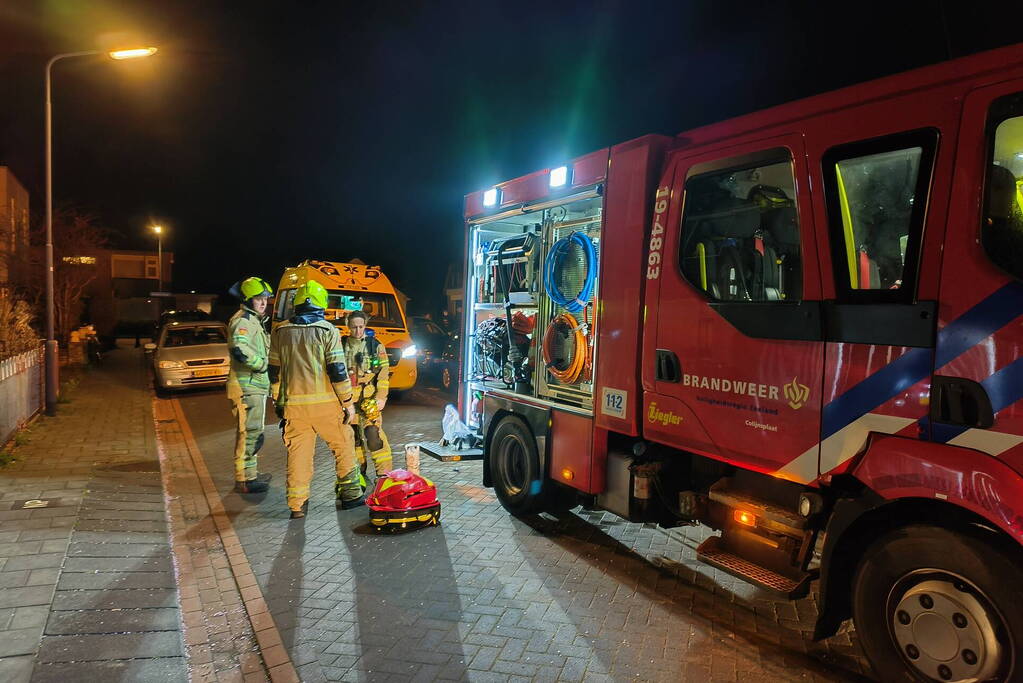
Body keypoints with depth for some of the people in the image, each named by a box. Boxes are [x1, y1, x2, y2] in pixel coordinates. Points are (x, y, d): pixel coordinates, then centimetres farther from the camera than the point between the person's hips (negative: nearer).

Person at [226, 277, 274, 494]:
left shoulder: (254, 320, 21)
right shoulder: (242, 320, -13)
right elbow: (239, 349, -30)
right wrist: (263, 364, -22)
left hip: (255, 385, 11)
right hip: (246, 386, -11)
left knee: (252, 432, 19)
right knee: (249, 432, -8)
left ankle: (250, 473, 31)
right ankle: (244, 479, -2)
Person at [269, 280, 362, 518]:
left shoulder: (280, 332, 7)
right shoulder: (327, 331, -5)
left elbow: (274, 372, 10)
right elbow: (337, 370, -9)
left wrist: (278, 402, 20)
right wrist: (348, 403, -3)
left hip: (294, 404, 3)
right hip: (325, 403, -3)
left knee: (297, 453, 10)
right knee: (343, 446, 13)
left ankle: (297, 506, 12)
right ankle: (350, 495, 19)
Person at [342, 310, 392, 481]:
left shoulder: (376, 346, 1)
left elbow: (383, 374, -2)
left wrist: (380, 398, -9)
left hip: (368, 399, -3)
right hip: (347, 400, 3)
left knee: (374, 436, -12)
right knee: (353, 438, 10)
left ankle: (384, 473, -6)